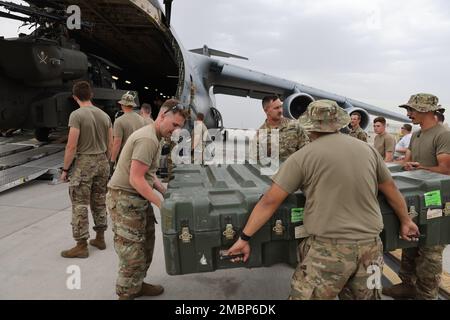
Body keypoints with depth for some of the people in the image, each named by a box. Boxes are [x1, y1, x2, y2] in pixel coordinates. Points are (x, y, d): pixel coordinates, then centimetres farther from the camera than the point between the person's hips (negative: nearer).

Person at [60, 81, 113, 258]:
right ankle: (100, 238, 25)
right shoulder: (104, 115, 7)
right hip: (102, 162, 6)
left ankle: (81, 246, 6)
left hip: (84, 163, -6)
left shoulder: (77, 115, -11)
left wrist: (65, 169, -6)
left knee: (80, 205, 1)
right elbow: (110, 145, 9)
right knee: (99, 202, 15)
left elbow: (72, 146, -15)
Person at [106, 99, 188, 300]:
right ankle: (126, 294, 13)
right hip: (125, 199, -10)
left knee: (145, 245, 18)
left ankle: (137, 285, 34)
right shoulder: (148, 139, -21)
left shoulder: (153, 136, 12)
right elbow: (136, 179, -25)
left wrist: (166, 192, 9)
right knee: (132, 252, -2)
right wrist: (161, 204, -20)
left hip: (137, 198, 10)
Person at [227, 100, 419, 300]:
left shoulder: (302, 156, -6)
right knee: (365, 296, 22)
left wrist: (244, 238, 1)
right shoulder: (368, 150, 8)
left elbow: (269, 202, -7)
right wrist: (405, 220, 36)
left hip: (329, 248, -5)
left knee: (304, 296, 9)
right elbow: (391, 190, 20)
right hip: (370, 245, 6)